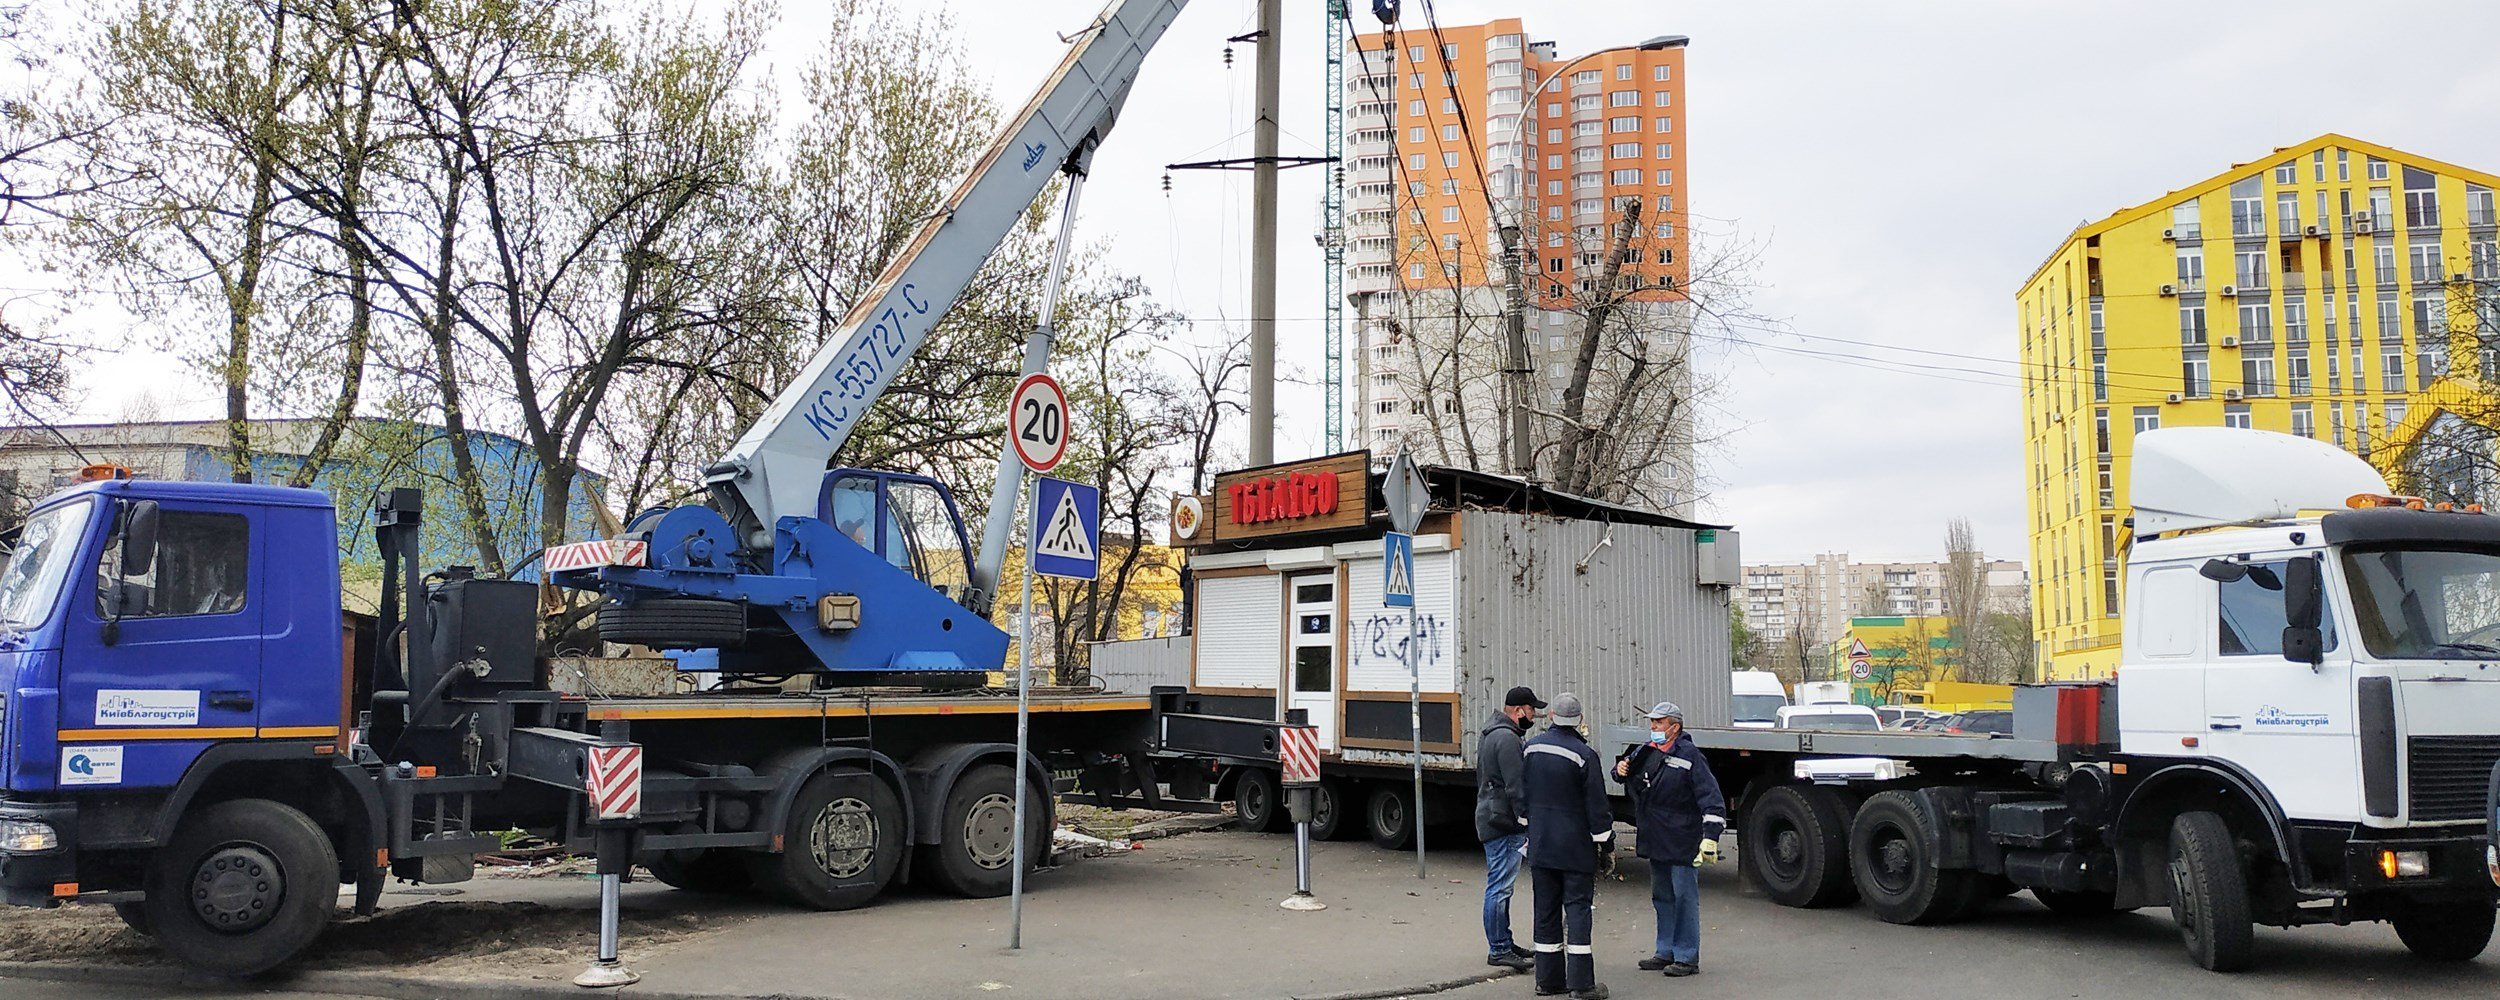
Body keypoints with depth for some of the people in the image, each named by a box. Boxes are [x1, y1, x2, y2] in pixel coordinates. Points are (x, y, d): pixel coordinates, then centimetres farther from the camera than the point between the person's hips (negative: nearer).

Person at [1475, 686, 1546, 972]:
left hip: (1493, 818, 11)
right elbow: (1516, 787, -22)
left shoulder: (1491, 733, 17)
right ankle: (1498, 950, -4)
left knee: (1500, 886, 17)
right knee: (1500, 887, -7)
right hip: (1503, 822, -11)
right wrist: (1528, 822, -20)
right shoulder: (1507, 738, -18)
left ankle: (1503, 942, 26)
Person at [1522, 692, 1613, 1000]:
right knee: (1578, 907, -2)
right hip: (1575, 846, -5)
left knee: (1546, 909, 10)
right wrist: (1605, 839, -1)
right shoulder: (1584, 755, -15)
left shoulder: (1531, 748, 3)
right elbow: (1596, 804, -12)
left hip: (1540, 844, 5)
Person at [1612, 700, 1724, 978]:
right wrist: (1621, 768, 2)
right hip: (1655, 841, 8)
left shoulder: (1688, 756, -14)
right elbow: (1628, 765, 28)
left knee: (1684, 898, -2)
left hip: (1682, 841, -8)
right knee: (1662, 898, 16)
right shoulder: (1646, 751, 8)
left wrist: (1711, 836, -24)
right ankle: (1666, 952, 27)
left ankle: (1687, 957, 7)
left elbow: (1711, 798, -17)